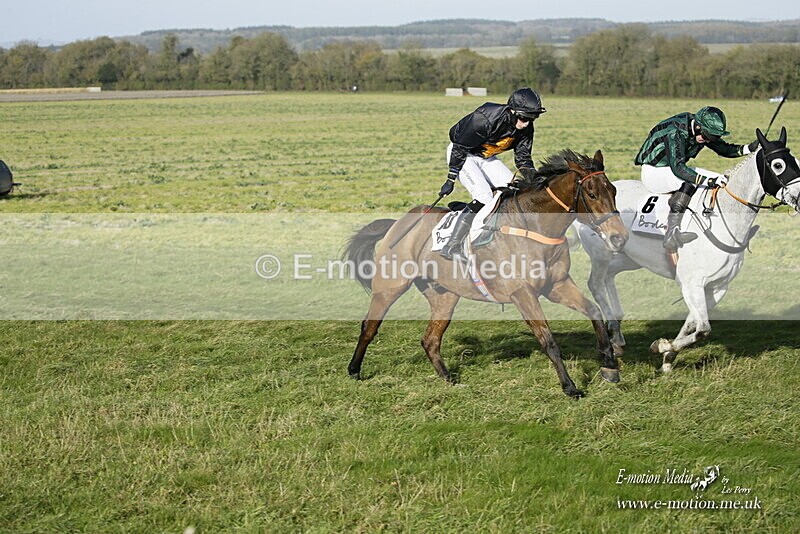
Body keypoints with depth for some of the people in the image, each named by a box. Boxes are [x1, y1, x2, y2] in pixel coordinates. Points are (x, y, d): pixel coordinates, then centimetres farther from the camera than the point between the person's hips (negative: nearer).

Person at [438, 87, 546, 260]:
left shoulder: (525, 128, -12)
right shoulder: (485, 119, -34)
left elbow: (523, 158, -1)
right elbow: (460, 149, -26)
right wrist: (451, 180, -23)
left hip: (486, 157, 8)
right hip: (461, 154, -8)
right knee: (483, 197, -23)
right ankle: (451, 247, -20)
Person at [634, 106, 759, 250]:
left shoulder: (702, 131, -6)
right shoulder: (675, 132, -31)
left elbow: (724, 149, 5)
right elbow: (677, 167, -39)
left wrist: (748, 148, -14)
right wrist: (708, 181, -47)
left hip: (676, 169, 9)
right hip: (652, 172, -9)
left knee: (723, 180, -4)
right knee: (689, 181, -35)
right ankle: (672, 234, -42)